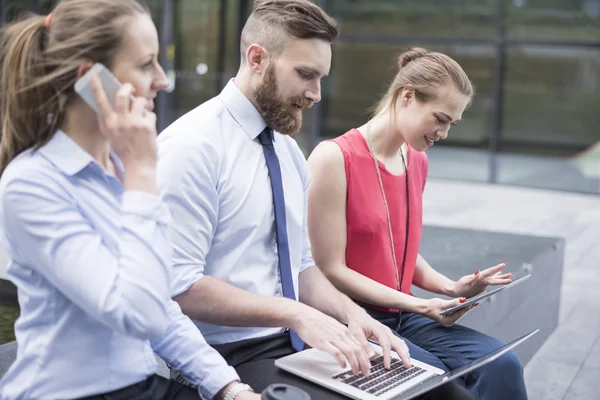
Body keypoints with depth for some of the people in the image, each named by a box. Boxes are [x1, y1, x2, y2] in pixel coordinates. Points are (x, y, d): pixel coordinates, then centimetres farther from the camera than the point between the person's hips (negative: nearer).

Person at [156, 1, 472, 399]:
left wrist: (350, 312, -2)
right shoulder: (193, 144, -14)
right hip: (227, 358, -7)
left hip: (296, 344, 7)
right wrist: (295, 313, -22)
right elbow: (178, 284, -19)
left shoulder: (289, 150, 12)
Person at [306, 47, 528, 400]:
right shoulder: (334, 158, -14)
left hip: (402, 316, 7)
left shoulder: (418, 162, 10)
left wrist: (451, 287, -1)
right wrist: (419, 305, -16)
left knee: (502, 364, -15)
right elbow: (331, 271, -14)